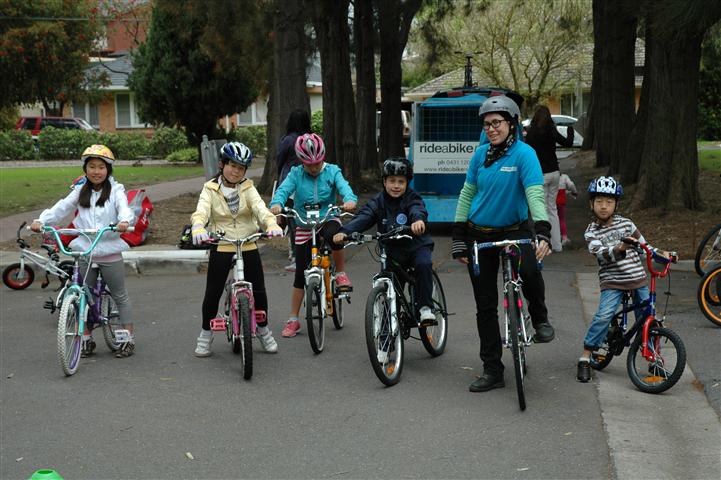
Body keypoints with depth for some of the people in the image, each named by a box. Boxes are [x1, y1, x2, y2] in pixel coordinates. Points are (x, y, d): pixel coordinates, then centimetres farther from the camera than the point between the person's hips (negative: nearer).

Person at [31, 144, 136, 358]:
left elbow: (124, 207, -19)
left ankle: (129, 338, 16)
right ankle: (86, 339, 22)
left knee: (120, 295, 7)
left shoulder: (115, 190, -2)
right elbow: (62, 207, -2)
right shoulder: (81, 191, 7)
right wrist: (41, 220, -18)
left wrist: (124, 221, -42)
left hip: (110, 252, -3)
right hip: (84, 252, 3)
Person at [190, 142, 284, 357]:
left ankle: (263, 330, 25)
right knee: (212, 293, 2)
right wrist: (198, 229, -42)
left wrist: (271, 224, -37)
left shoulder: (248, 188, 2)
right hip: (220, 247, -1)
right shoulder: (210, 190, -2)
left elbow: (260, 208, -15)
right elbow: (201, 212, -19)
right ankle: (206, 334, 21)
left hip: (248, 245, 1)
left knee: (259, 290, 4)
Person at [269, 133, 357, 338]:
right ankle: (293, 320, 12)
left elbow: (344, 187, -18)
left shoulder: (332, 171, -3)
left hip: (328, 220, -1)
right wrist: (276, 203, -41)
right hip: (304, 226, 1)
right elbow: (283, 189, -18)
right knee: (300, 274, 1)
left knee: (334, 233, -39)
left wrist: (350, 200, -42)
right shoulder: (296, 174, -3)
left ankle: (341, 273, -14)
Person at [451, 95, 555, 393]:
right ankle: (492, 371, 17)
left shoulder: (524, 154, -12)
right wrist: (459, 238, 4)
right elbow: (466, 194, 7)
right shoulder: (481, 154, 1)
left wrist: (542, 232, -38)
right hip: (480, 234, 4)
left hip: (514, 230, -4)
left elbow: (535, 194, -24)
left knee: (529, 269, -35)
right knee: (485, 305, 5)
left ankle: (540, 319, -3)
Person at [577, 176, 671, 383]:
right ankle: (585, 359, -12)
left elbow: (642, 245, 15)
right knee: (604, 315, -22)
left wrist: (659, 253, 0)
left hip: (638, 280, 3)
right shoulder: (591, 232, -3)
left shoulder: (625, 223, 6)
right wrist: (620, 248, -38)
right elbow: (602, 254, -20)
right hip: (612, 282, -3)